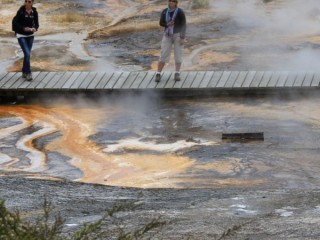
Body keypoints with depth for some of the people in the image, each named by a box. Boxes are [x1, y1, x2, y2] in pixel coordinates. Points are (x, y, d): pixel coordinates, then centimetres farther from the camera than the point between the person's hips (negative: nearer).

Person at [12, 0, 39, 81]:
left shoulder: (34, 12, -3)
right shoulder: (21, 11, -14)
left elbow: (36, 23, 4)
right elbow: (14, 22, -11)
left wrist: (35, 28, -18)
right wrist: (23, 28, -22)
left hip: (30, 35, 4)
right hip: (21, 35, -4)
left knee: (27, 54, 11)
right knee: (27, 54, -15)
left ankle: (24, 72, 26)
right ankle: (28, 73, -6)